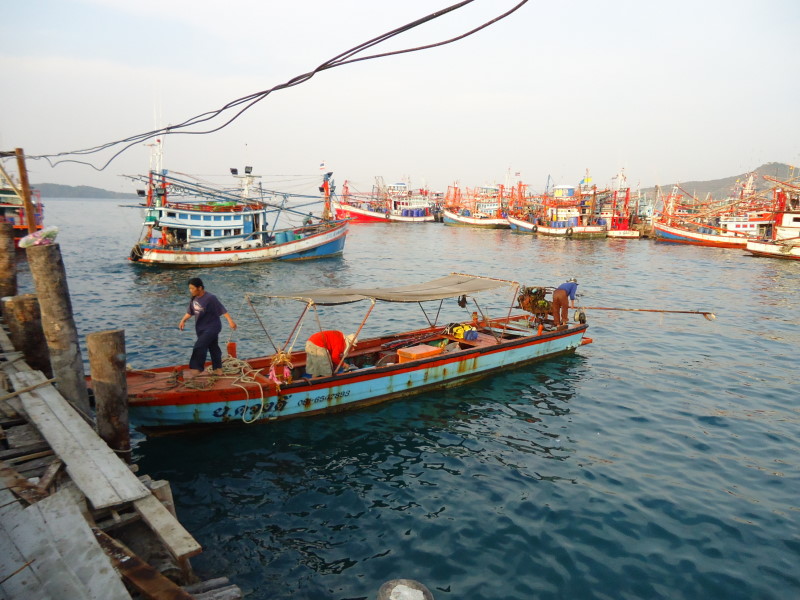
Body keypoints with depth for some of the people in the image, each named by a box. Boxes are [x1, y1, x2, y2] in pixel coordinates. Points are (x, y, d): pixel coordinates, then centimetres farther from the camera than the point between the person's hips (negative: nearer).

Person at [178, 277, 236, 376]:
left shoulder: (210, 298, -20)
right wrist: (183, 320, 2)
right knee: (213, 347, 15)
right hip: (201, 328, 7)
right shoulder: (194, 298, 3)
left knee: (199, 346, -15)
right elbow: (190, 312, 15)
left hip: (212, 327, -7)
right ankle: (218, 369, 25)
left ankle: (196, 369, -6)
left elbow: (222, 310, -22)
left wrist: (230, 321, -27)